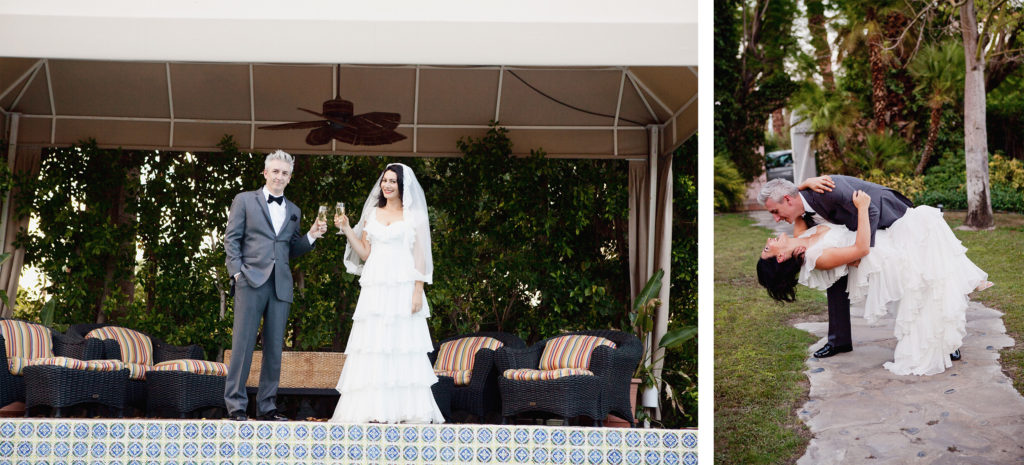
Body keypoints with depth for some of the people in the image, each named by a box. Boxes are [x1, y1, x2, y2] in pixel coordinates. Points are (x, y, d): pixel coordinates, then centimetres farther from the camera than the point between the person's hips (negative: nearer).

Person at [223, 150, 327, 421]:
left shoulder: (294, 211, 20)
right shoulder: (245, 200, 8)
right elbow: (231, 238, 3)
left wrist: (312, 235, 2)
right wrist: (237, 272, -8)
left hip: (281, 286, 4)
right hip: (251, 281, -4)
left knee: (275, 347, 3)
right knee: (243, 343, -5)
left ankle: (266, 406, 9)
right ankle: (235, 404, -1)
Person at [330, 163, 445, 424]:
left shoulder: (415, 215, 7)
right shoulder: (372, 214, 18)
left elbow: (420, 255, 1)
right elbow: (365, 254, 15)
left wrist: (418, 291, -8)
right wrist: (347, 230, 3)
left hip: (403, 287, -4)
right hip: (375, 287, 4)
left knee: (403, 344, -7)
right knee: (372, 345, -3)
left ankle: (406, 410, -5)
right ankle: (373, 409, -2)